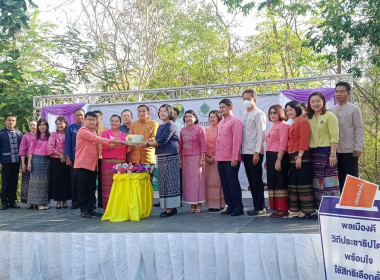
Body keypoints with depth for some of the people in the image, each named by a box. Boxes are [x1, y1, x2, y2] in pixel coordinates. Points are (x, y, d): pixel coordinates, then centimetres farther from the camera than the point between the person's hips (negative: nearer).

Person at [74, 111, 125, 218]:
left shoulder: (93, 131, 20)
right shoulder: (83, 131, -8)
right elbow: (96, 139, -20)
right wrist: (111, 141, -23)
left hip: (93, 164, 8)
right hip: (83, 164, -8)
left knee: (92, 189, 10)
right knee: (83, 188, 0)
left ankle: (90, 208, 17)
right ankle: (83, 209, 6)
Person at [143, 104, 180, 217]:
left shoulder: (171, 125, -7)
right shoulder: (161, 126, 20)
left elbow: (162, 141, -15)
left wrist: (147, 144, -8)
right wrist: (148, 143, 5)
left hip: (170, 157, -9)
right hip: (161, 157, 9)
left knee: (169, 181, -8)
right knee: (163, 182, 7)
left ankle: (171, 208, -5)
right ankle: (168, 207, 13)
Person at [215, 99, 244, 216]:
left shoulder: (235, 122, -5)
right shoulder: (220, 124, 19)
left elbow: (237, 140, -12)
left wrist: (234, 158, -17)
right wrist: (216, 156, 12)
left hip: (231, 159, -8)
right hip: (220, 158, 8)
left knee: (233, 183, -4)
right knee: (225, 183, 9)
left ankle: (238, 207, 4)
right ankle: (230, 206, 17)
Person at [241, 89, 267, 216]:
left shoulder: (258, 113, -5)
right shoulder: (244, 114, 16)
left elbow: (261, 134, -11)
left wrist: (257, 152, -16)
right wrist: (241, 151, 10)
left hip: (255, 152, -7)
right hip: (245, 152, 7)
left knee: (257, 181, -2)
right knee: (251, 181, 10)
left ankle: (260, 207, 5)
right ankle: (257, 206, 17)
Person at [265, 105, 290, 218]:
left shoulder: (283, 125, -7)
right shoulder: (273, 127, 21)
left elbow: (283, 144, -15)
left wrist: (278, 160, -21)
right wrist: (267, 160, 17)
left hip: (278, 156, -9)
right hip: (270, 157, 9)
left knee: (279, 183, -7)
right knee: (272, 182, 9)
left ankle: (282, 209, -2)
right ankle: (277, 208, 14)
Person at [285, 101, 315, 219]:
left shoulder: (303, 122, -8)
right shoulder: (293, 124, 20)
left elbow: (304, 140, -15)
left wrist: (300, 156, -20)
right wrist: (290, 156, 12)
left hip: (301, 157, -9)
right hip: (292, 157, 9)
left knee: (303, 183, -6)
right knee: (294, 184, 9)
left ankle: (307, 210, -1)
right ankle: (301, 209, 15)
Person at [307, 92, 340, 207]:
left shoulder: (329, 116, -4)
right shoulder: (309, 117, 13)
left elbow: (334, 137, -10)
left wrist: (333, 154, -16)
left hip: (326, 152, -6)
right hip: (313, 153, 6)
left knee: (329, 180, -7)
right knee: (316, 181, 8)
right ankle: (319, 207, 16)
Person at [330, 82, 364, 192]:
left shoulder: (354, 109, -1)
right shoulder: (332, 110, 10)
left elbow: (359, 129, -5)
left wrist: (358, 148, -12)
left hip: (350, 150, -4)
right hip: (335, 150, 4)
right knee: (339, 178, 10)